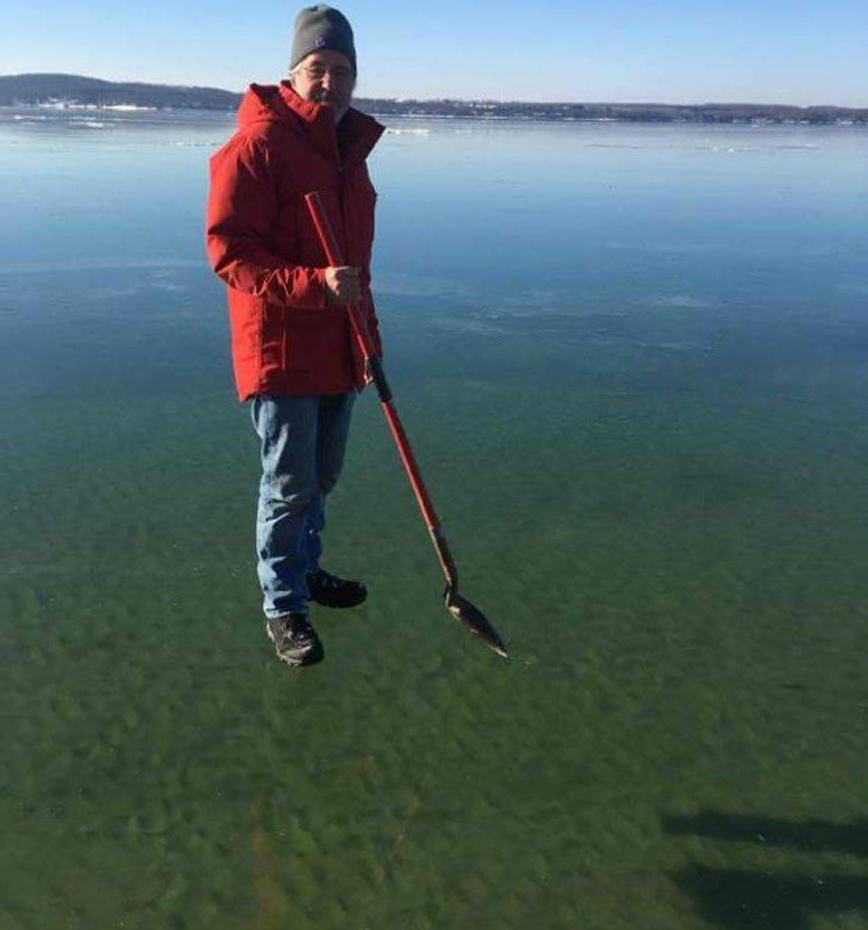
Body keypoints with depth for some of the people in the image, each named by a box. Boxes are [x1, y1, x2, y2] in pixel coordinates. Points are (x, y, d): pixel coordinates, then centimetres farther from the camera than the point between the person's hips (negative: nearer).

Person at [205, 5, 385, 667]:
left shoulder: (351, 147, 14)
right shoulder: (258, 144, -13)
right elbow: (228, 249, -17)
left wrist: (368, 336, 21)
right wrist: (313, 285, -28)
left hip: (339, 348, 8)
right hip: (280, 347, -8)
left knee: (323, 476, 18)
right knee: (289, 483, -1)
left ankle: (305, 568, 38)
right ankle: (283, 607, 16)